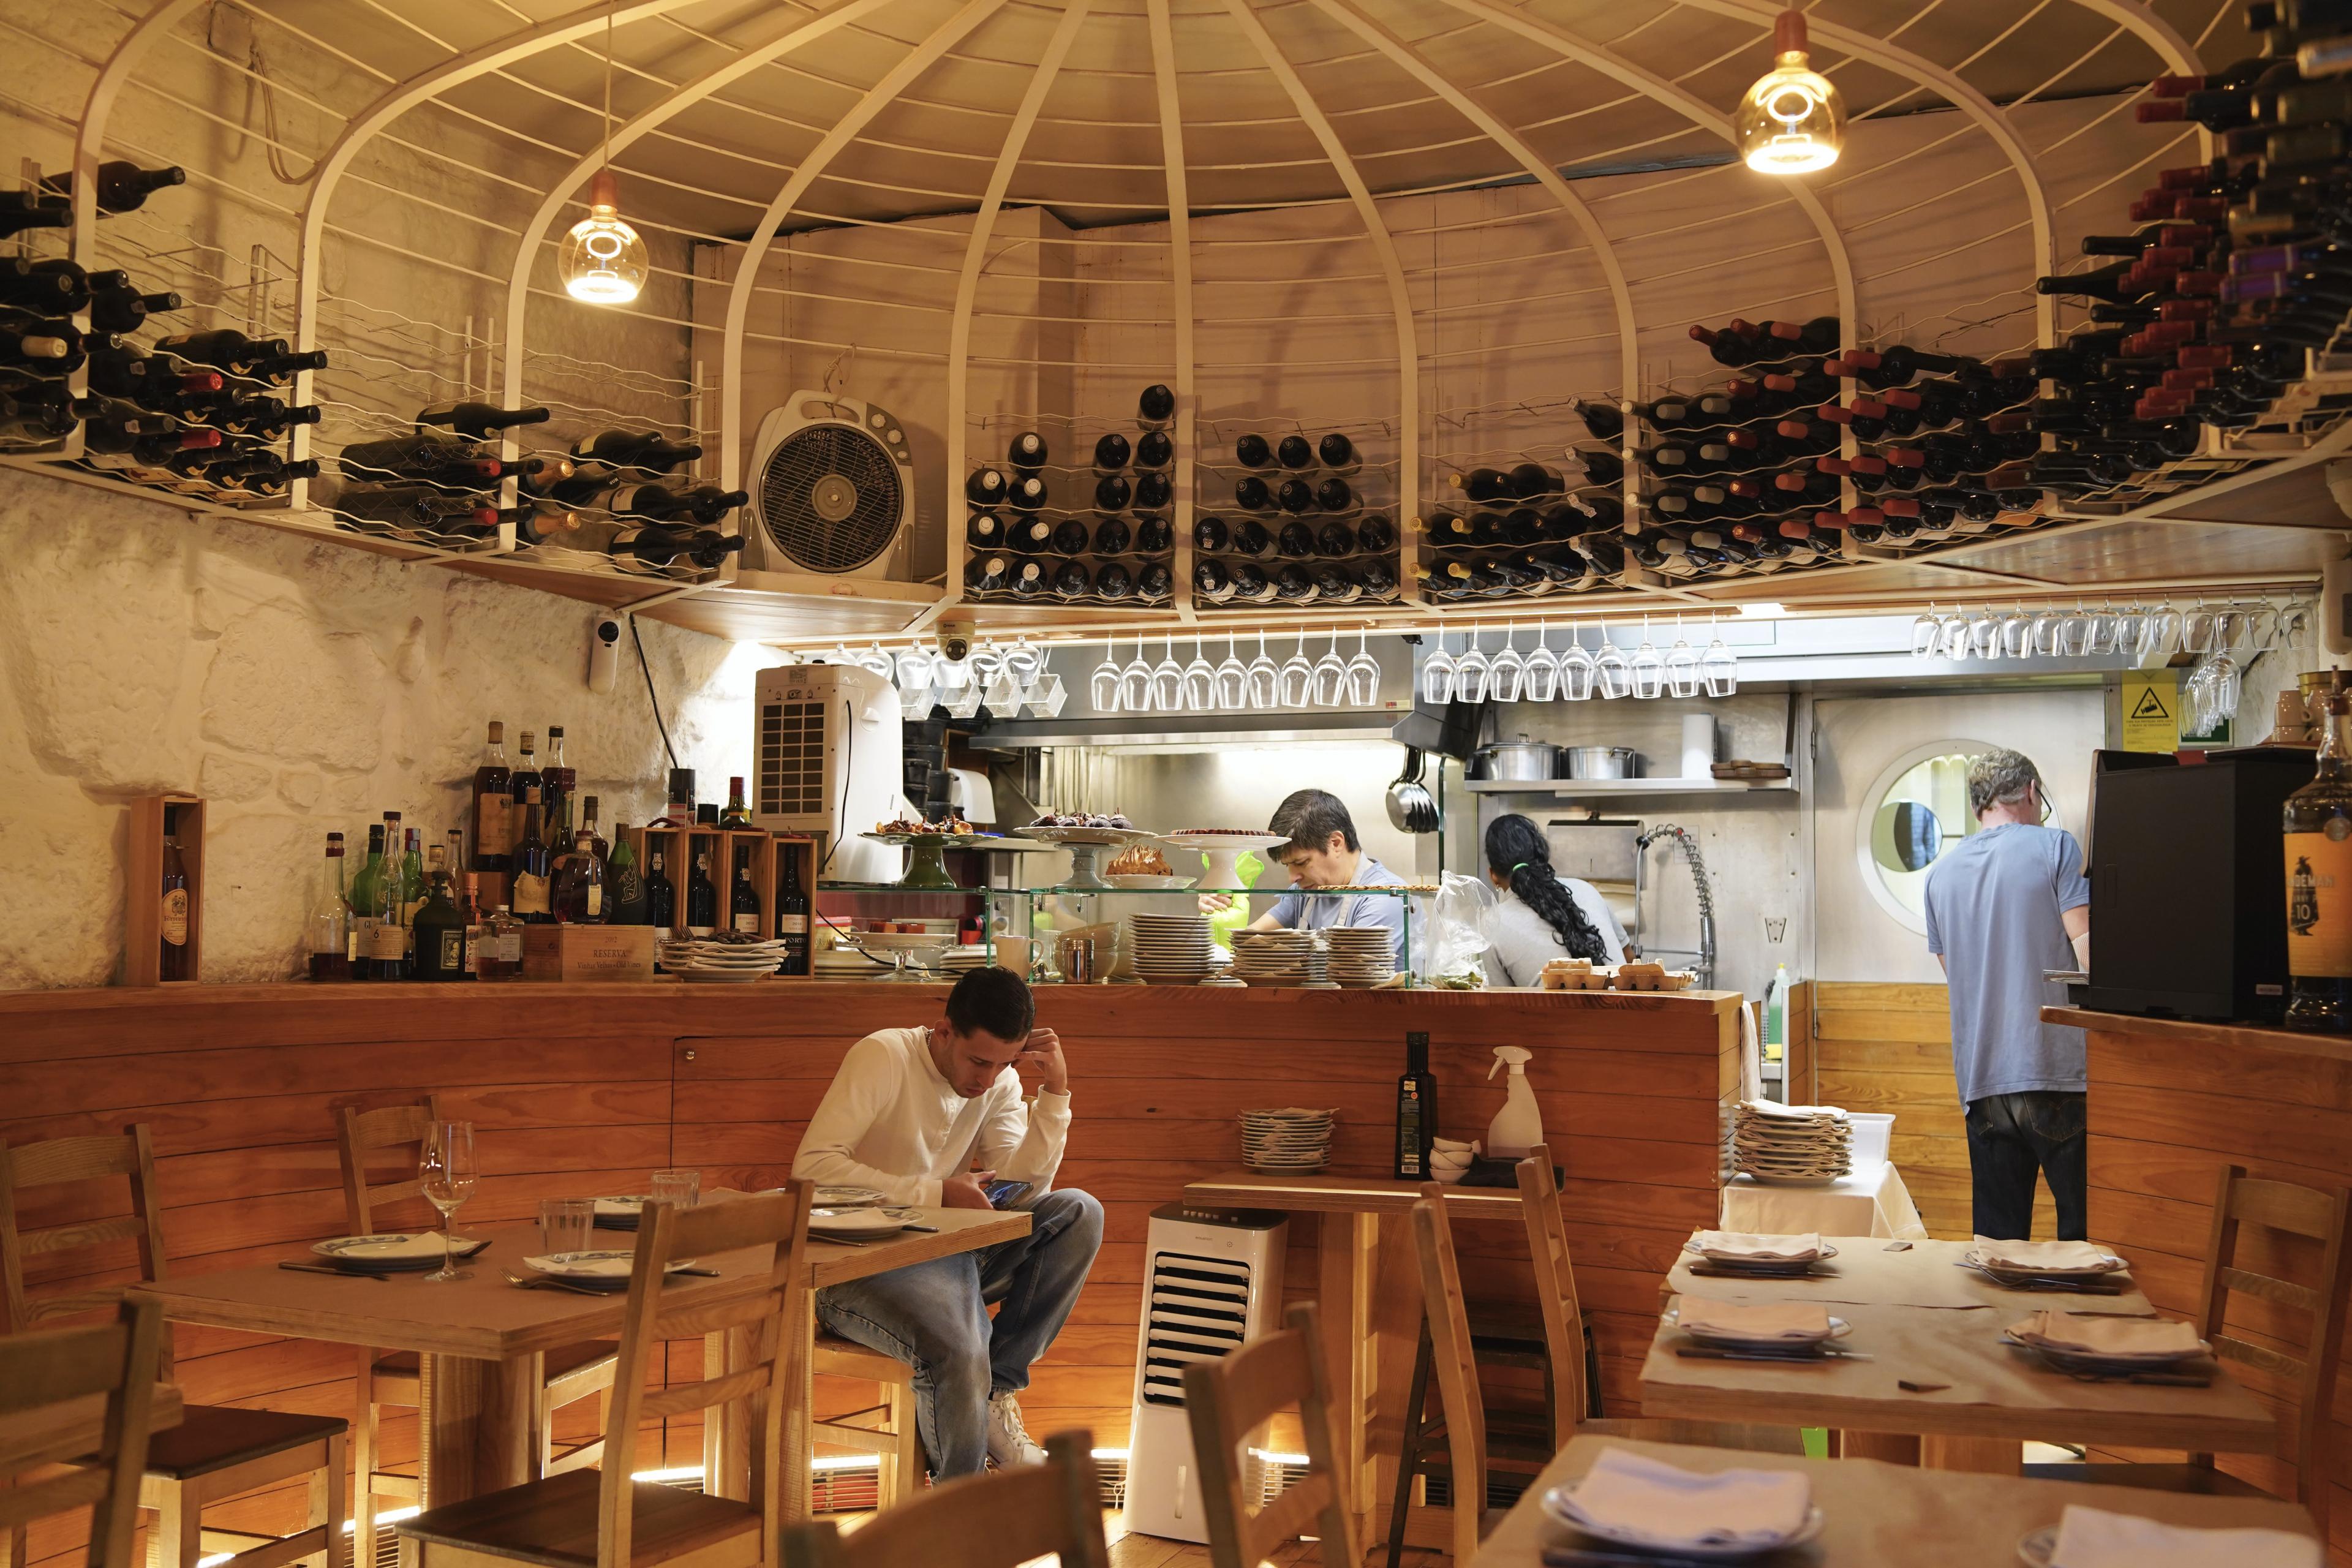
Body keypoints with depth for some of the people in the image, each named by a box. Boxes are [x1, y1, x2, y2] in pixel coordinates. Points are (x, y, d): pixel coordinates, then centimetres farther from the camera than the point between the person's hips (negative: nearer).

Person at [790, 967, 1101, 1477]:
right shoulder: (884, 1057, -12)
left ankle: (995, 1390, -9)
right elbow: (811, 1166, -22)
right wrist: (937, 1193, -22)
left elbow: (1025, 1190, -5)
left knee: (1079, 1214, -14)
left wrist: (1055, 1092, -12)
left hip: (942, 1254, 6)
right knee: (958, 1351, -34)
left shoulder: (1001, 1082, 5)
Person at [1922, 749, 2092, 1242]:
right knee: (2084, 1232, 3)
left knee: (1998, 1237, 8)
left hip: (1980, 1079, 5)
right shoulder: (2055, 847, -1)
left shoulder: (1941, 873, 15)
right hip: (2056, 1071, -5)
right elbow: (2086, 945, -10)